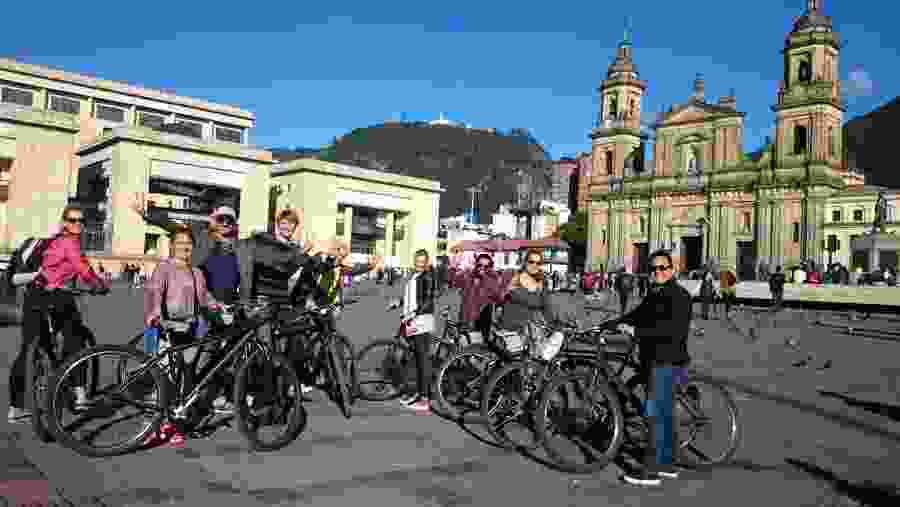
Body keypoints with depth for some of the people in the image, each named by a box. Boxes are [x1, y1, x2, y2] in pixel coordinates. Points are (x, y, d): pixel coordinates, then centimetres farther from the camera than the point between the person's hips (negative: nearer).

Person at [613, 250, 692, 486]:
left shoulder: (678, 296, -13)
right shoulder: (654, 294, 16)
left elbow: (671, 328, -25)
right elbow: (637, 315, 18)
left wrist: (636, 331, -29)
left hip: (667, 362, -10)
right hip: (655, 360, 10)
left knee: (656, 414, -9)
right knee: (664, 413, 16)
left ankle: (650, 470, -5)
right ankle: (667, 464, 27)